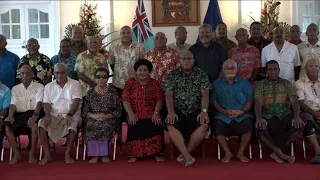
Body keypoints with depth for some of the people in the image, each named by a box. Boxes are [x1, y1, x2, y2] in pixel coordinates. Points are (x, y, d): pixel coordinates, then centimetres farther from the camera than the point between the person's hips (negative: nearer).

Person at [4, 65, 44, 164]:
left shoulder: (39, 87, 7)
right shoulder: (15, 88, 17)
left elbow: (39, 102, -8)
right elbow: (13, 104, 4)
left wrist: (35, 115, -29)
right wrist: (10, 115, -19)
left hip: (33, 113, -3)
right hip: (19, 114, 3)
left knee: (34, 125, -36)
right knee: (7, 126, -26)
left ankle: (32, 153, -18)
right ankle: (16, 154, -14)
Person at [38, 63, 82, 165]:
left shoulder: (75, 84, 5)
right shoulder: (49, 86, 14)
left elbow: (76, 102, -7)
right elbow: (46, 103, 5)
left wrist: (69, 114, -22)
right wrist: (48, 115, -16)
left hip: (71, 114, -2)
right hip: (54, 115, 3)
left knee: (73, 123, -36)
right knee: (42, 123, -25)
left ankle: (67, 154, -23)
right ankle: (47, 155, -18)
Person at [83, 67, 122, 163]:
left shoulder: (113, 92, 6)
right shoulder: (91, 92, 11)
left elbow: (118, 111, 2)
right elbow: (85, 111, 7)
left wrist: (106, 116, -14)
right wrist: (93, 115, -14)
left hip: (109, 119, -1)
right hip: (93, 118, 1)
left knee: (106, 126, -34)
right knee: (91, 125, -32)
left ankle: (104, 153, -21)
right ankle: (94, 154, -23)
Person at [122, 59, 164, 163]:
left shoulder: (155, 83, 12)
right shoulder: (130, 82, 8)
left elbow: (159, 100, 3)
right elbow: (126, 99, -2)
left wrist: (156, 113, -14)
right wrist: (131, 114, -17)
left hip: (151, 115, 1)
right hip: (136, 115, 0)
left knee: (156, 125, -28)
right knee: (134, 126, -29)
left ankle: (157, 153, -15)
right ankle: (134, 154, -18)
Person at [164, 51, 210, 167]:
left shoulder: (201, 74, 7)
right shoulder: (172, 75, 6)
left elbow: (205, 94, -2)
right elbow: (168, 95, -4)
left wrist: (204, 111, -17)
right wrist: (171, 112, -19)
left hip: (196, 111, 1)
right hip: (178, 110, 0)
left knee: (204, 125, -28)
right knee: (171, 125, -31)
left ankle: (184, 155, -16)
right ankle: (187, 156, -30)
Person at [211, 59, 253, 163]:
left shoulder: (245, 84, 15)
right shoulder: (217, 84, 12)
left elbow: (249, 101, 8)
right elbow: (214, 101, 3)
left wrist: (242, 111, -12)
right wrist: (225, 112, -12)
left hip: (242, 115, 0)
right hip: (222, 115, 0)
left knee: (248, 126, -29)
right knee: (218, 127, -30)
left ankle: (241, 153, -5)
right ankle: (227, 153, -7)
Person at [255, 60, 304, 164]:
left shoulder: (287, 83, 14)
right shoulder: (260, 85, 10)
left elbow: (294, 101, 0)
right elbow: (257, 103, -4)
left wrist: (296, 117, -20)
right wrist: (259, 118, -25)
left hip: (285, 115, 2)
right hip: (268, 116, -1)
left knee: (299, 125, -29)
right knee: (260, 128, -34)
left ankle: (276, 152, -13)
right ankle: (281, 154, -15)